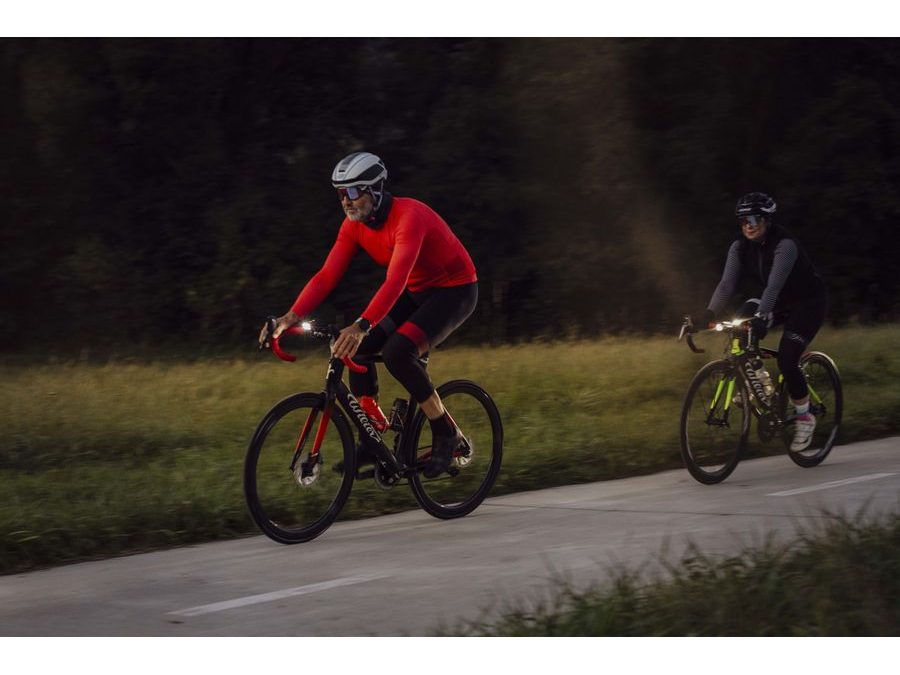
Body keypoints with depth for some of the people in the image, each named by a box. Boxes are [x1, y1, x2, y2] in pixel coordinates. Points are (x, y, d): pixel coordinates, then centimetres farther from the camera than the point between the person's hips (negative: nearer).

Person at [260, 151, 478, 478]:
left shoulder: (409, 216, -31)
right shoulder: (354, 226, -7)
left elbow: (395, 280, -43)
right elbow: (327, 276, -12)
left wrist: (361, 326, -55)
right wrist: (291, 316, -27)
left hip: (455, 290, -8)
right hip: (417, 292, 8)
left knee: (397, 352, -28)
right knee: (358, 349, -10)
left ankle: (446, 433, -11)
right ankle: (371, 442, 1)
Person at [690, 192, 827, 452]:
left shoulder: (785, 245, -29)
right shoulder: (740, 247, -11)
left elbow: (774, 285, -41)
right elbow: (727, 283, -22)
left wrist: (761, 316, -55)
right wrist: (708, 313, -37)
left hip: (806, 303, -6)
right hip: (772, 303, 6)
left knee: (786, 359, -21)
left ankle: (804, 418, -1)